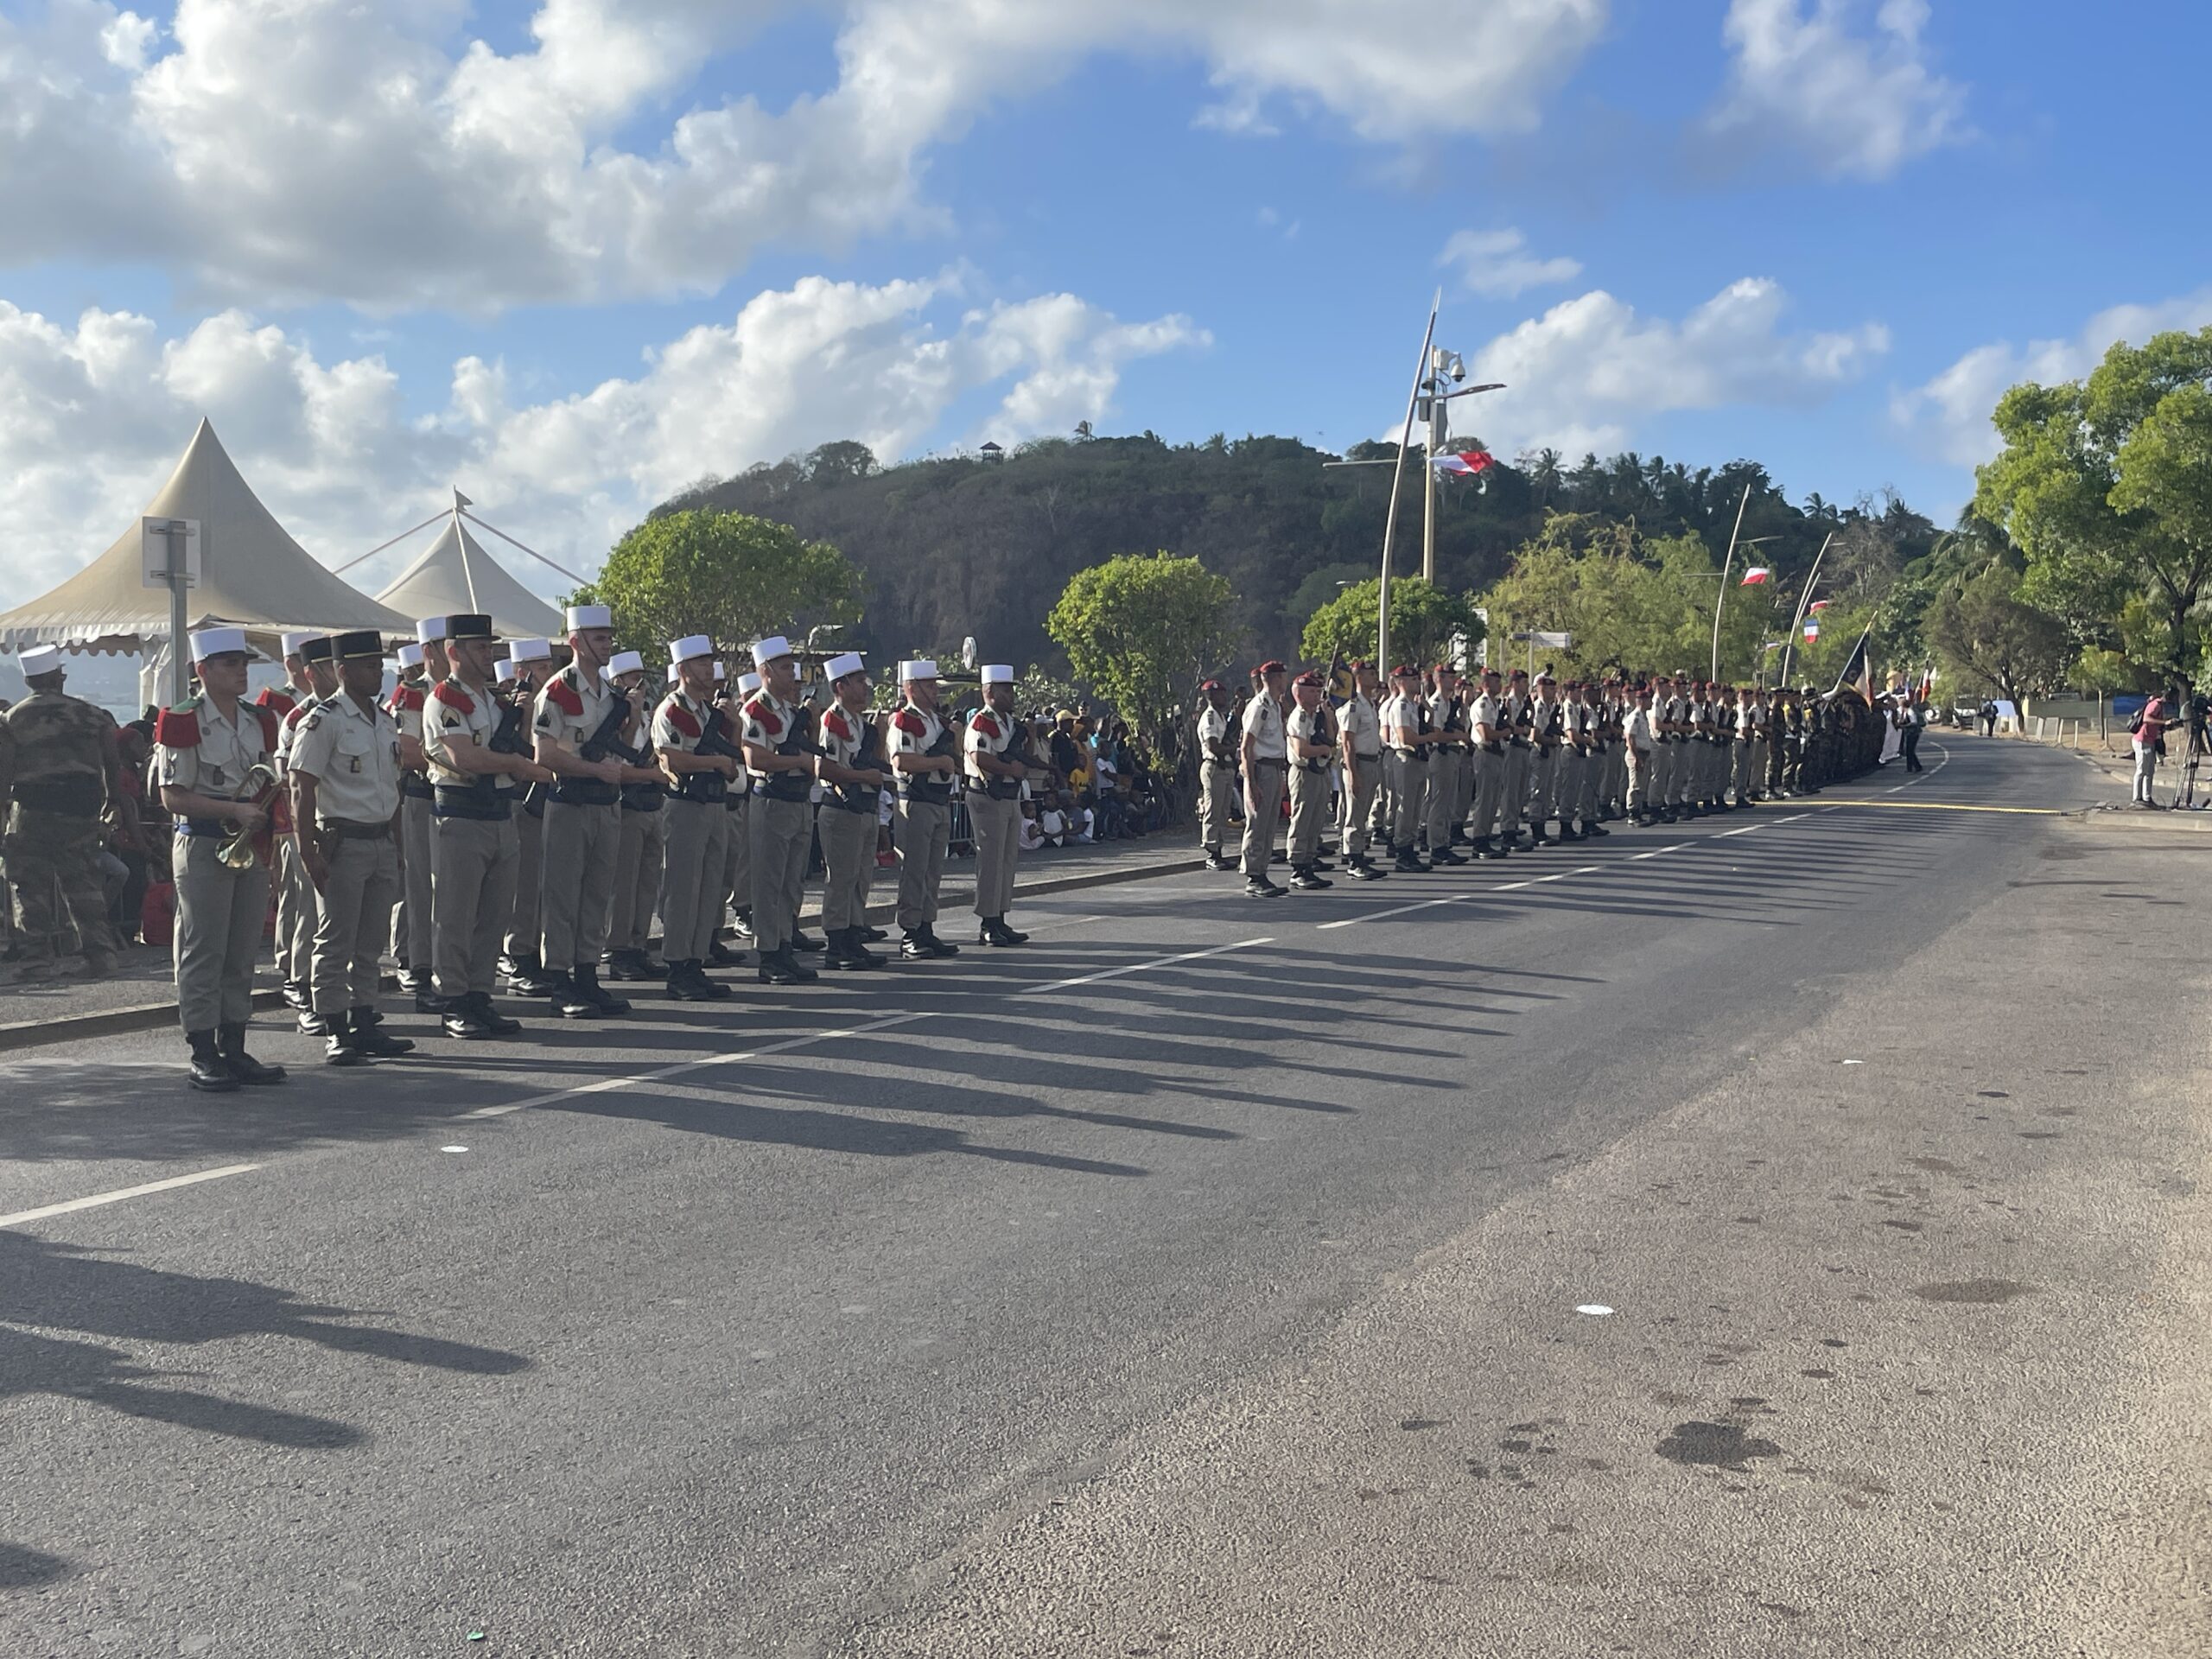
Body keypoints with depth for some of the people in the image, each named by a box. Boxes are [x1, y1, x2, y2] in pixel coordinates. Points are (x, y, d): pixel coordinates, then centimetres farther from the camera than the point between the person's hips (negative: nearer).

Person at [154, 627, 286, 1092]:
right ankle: (203, 1056, 3)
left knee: (241, 955, 9)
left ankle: (234, 1050, 16)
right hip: (203, 848, -6)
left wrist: (264, 825, 1)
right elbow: (173, 796, -12)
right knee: (203, 954, -2)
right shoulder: (183, 722, -7)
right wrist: (234, 811, -19)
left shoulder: (260, 720, 12)